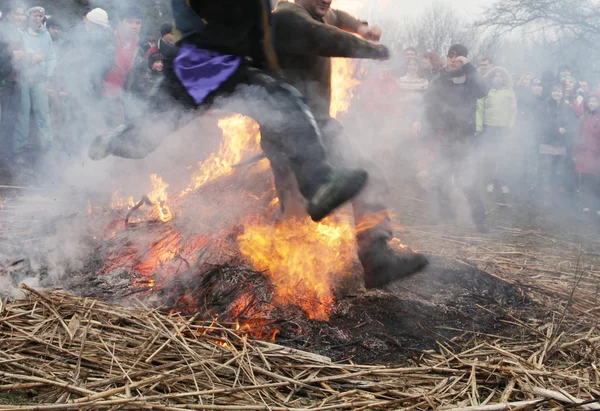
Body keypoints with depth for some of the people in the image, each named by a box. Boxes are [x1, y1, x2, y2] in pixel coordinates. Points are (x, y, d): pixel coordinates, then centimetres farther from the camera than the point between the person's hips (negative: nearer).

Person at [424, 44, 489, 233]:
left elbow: (483, 92, -17)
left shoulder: (470, 80, 5)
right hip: (444, 138, 1)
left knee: (468, 179, -7)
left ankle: (479, 217, -2)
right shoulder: (438, 82, 5)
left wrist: (469, 68, -19)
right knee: (444, 178, 7)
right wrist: (436, 129, -12)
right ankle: (445, 210, 23)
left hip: (465, 138, -1)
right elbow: (429, 108, 1)